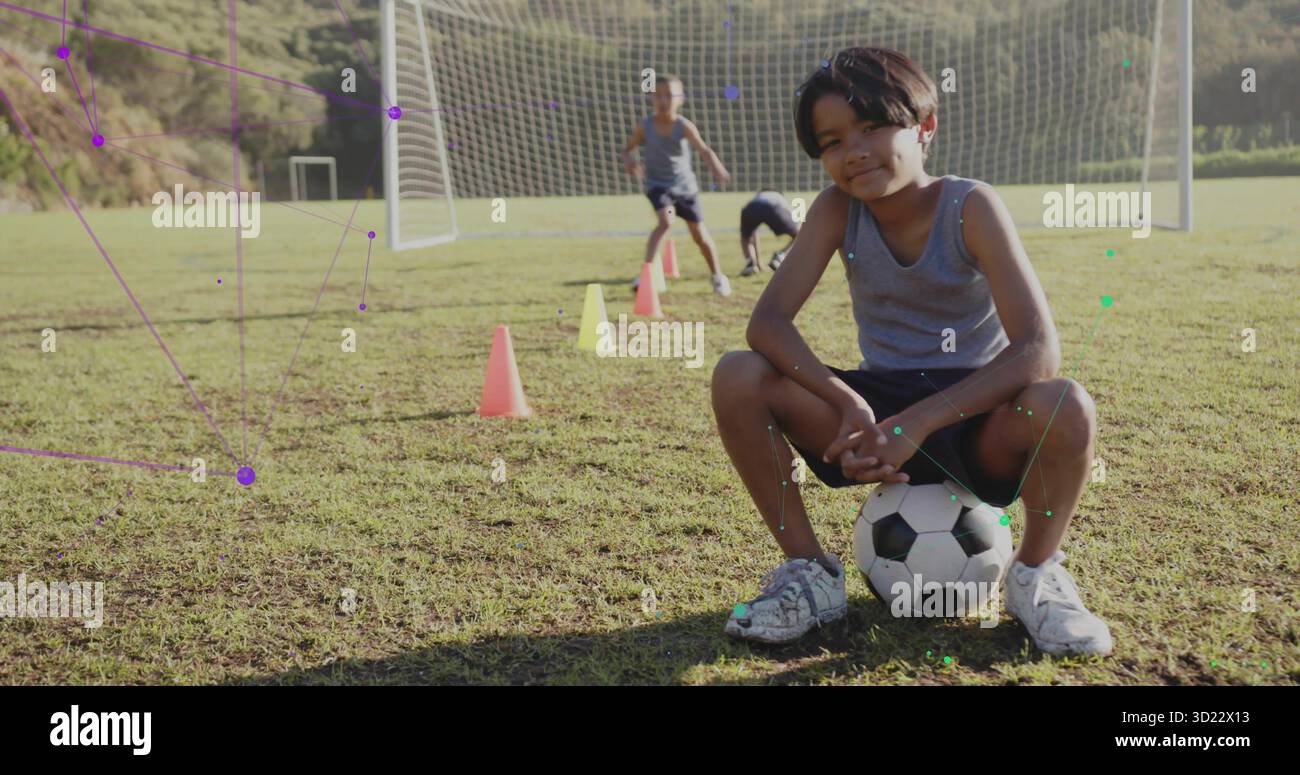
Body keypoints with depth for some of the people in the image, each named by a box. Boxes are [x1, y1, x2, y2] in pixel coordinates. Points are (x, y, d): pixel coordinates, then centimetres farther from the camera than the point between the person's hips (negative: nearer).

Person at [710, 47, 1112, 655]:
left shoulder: (970, 206, -15)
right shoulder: (837, 210, -6)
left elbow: (1038, 349, -24)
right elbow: (768, 321, -15)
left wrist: (919, 422, -32)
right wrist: (848, 405, -32)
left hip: (973, 419, -2)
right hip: (878, 417, 3)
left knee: (1065, 407, -36)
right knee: (737, 379, -21)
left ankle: (1036, 576, -5)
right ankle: (809, 572, -4)